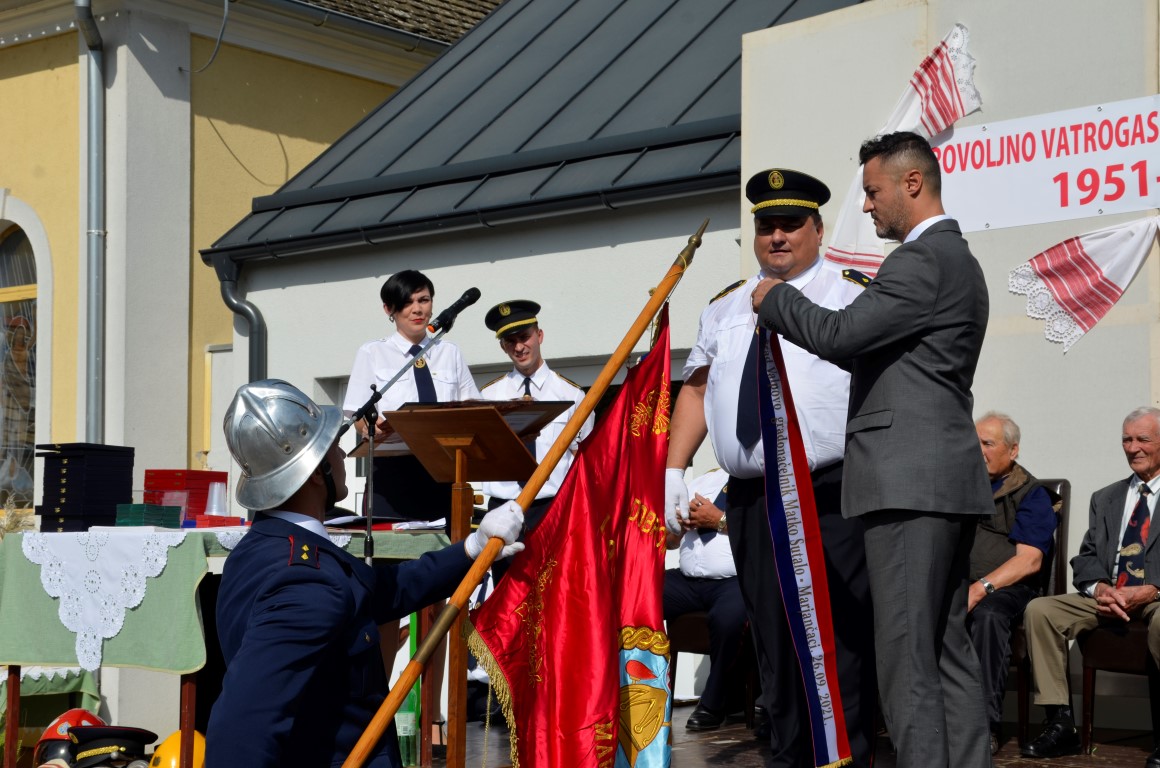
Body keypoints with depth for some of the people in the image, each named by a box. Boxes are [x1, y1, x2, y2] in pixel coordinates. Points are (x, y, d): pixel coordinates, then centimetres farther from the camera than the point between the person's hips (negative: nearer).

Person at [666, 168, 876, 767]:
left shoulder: (853, 297, 4)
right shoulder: (725, 308, 17)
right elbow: (696, 389, 18)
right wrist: (673, 471, 8)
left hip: (833, 498, -4)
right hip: (751, 498, 5)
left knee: (841, 638, -4)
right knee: (772, 638, 10)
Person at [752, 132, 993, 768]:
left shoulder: (924, 259, -11)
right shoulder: (955, 257, 22)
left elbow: (841, 334, -17)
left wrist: (775, 298, -1)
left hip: (910, 478, -11)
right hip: (947, 477, 11)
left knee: (906, 656, -9)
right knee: (948, 649, 11)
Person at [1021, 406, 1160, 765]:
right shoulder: (1105, 499, 23)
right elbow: (1086, 558, 13)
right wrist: (1099, 588, -10)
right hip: (1108, 599, 6)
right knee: (1039, 610, -17)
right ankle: (1061, 725, -18)